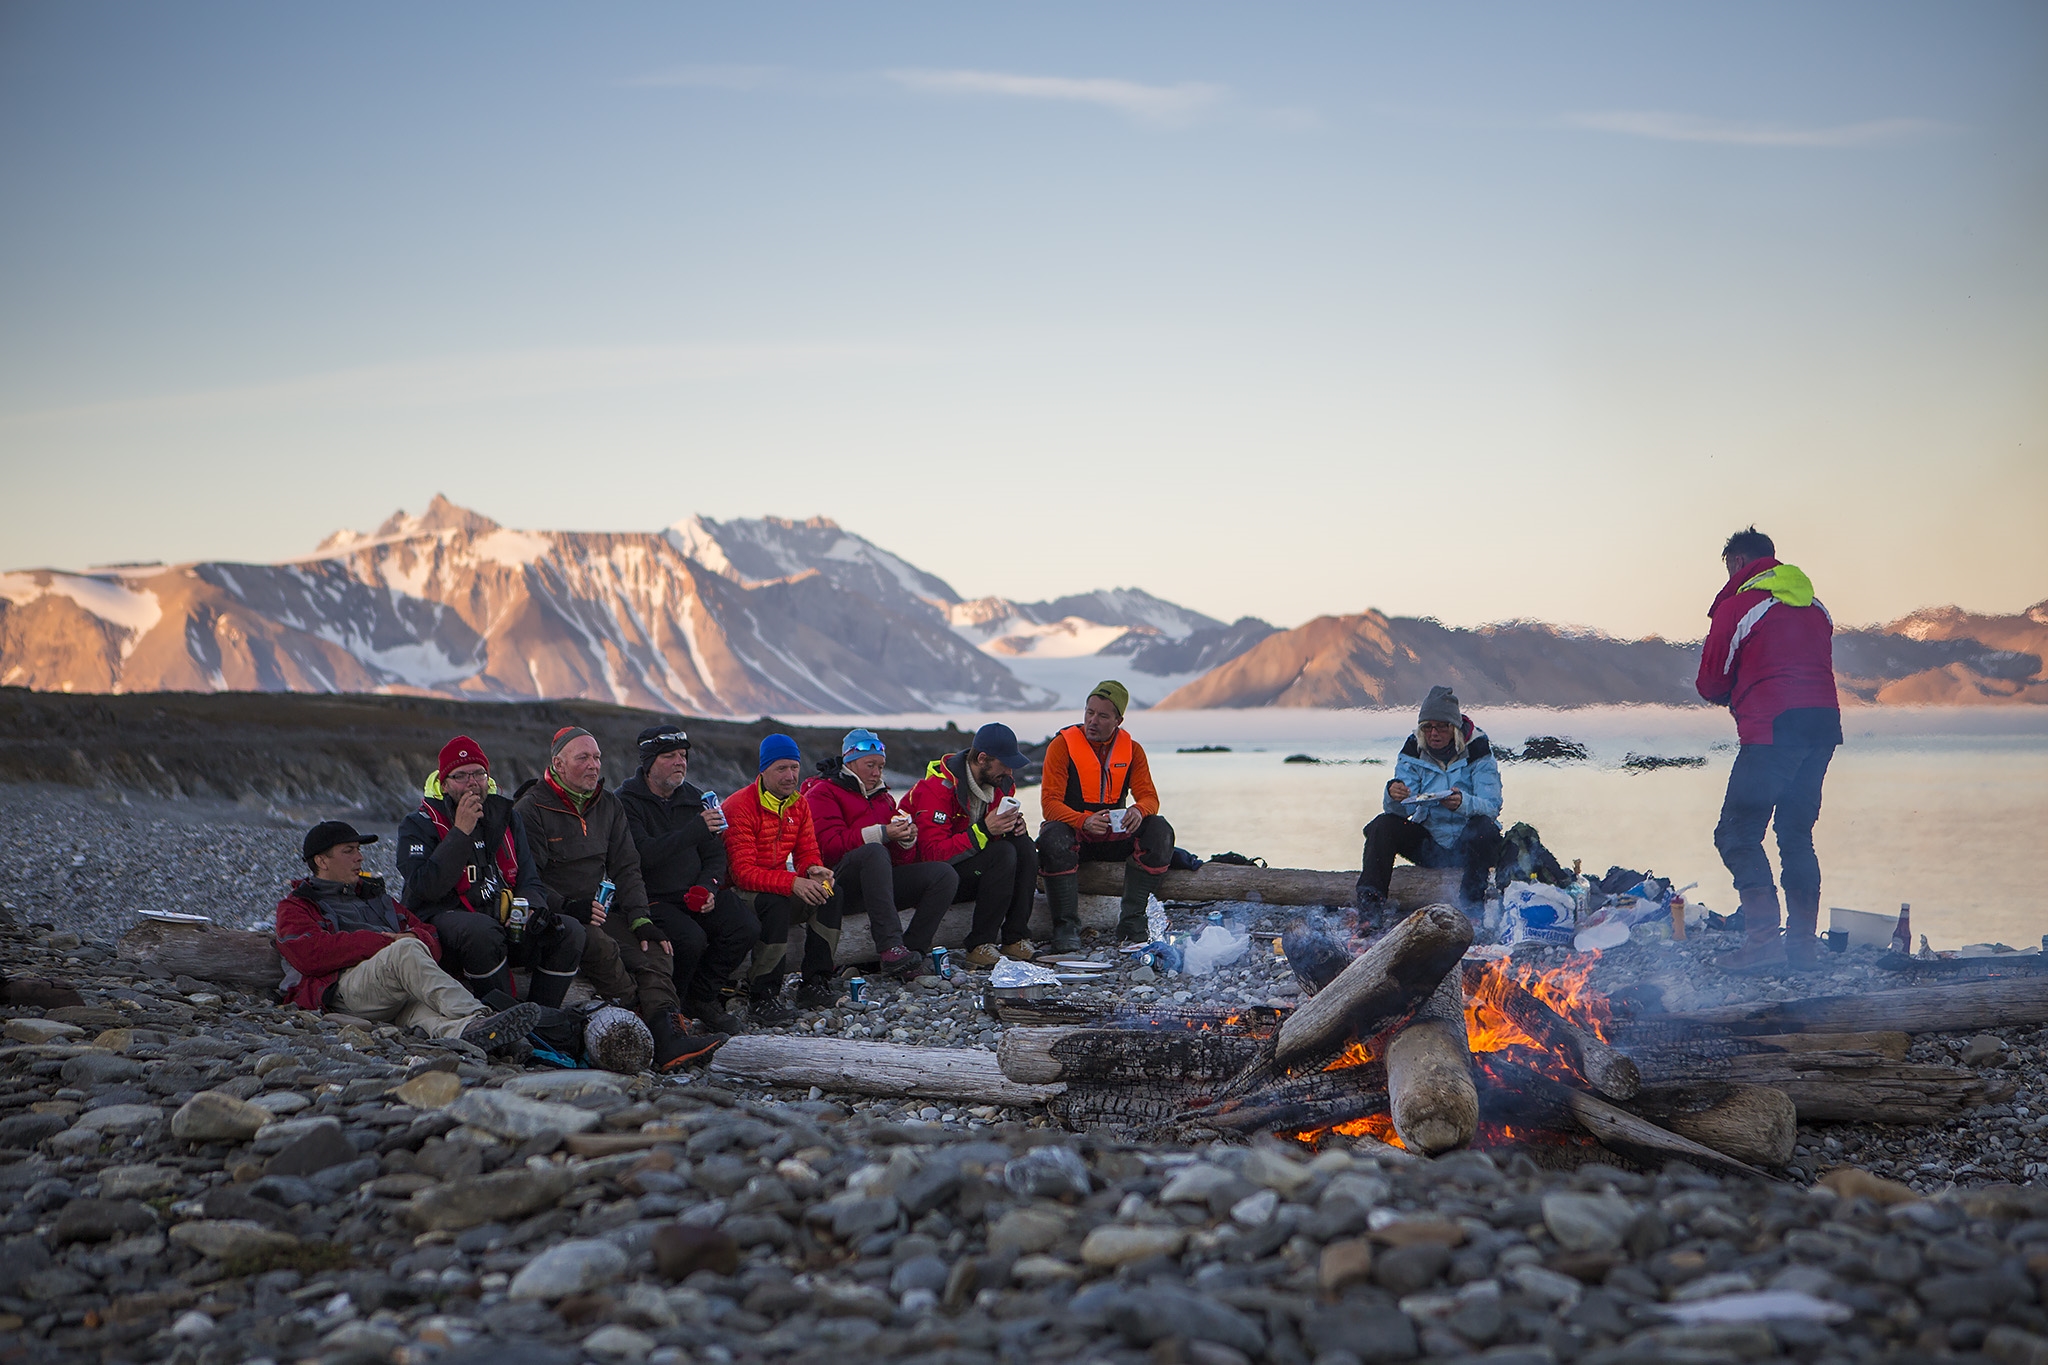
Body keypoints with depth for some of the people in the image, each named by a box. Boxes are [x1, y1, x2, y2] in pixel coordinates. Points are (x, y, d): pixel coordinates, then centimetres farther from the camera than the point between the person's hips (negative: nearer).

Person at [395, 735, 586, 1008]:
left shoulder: (506, 816, 16)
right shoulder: (418, 825, 1)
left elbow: (528, 880, 16)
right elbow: (427, 888, -16)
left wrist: (532, 908, -8)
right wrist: (461, 831, -17)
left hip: (505, 920, 5)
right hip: (445, 920, -5)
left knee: (570, 931, -17)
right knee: (483, 931, -39)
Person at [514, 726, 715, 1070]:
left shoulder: (609, 806, 15)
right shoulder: (531, 810, -4)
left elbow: (626, 869, 12)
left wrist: (640, 919, -4)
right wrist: (568, 908, -25)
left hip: (602, 910, 5)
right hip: (553, 914, -5)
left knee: (651, 950, -21)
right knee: (600, 946, -34)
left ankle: (669, 1041, -37)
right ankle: (650, 1027, -32)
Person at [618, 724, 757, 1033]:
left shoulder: (694, 798, 12)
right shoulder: (627, 800, -8)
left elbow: (715, 855, 15)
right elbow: (643, 854, -24)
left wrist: (708, 887, -6)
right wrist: (696, 830, -29)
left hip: (694, 894, 6)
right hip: (652, 899, -6)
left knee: (747, 928, -14)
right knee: (691, 938, -31)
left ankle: (702, 997, 4)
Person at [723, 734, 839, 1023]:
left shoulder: (799, 805, 7)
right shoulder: (740, 807, -18)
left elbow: (807, 853, 8)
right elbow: (742, 872, -26)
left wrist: (815, 870, -19)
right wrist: (792, 883, -37)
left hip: (780, 887, 7)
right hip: (738, 892, -7)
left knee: (828, 893, -15)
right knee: (776, 903, -36)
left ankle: (815, 984, -11)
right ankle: (761, 998, -31)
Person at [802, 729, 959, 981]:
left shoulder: (883, 797, 27)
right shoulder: (822, 794, 6)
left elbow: (904, 861, 22)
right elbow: (829, 847, -13)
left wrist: (907, 840, -2)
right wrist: (881, 833, -18)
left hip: (879, 880, 7)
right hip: (839, 882, -7)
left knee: (945, 874, -14)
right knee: (874, 852, -38)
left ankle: (912, 951, -26)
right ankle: (891, 949, -47)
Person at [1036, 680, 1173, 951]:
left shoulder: (1132, 750, 5)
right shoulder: (1062, 745, -7)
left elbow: (1149, 797, -3)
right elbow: (1050, 803, -15)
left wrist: (1139, 811, -30)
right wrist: (1084, 822, -35)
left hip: (1116, 836, 3)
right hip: (1075, 835, -3)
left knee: (1160, 830, -23)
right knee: (1053, 836, -37)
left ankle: (1131, 921, -20)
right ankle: (1066, 926, -27)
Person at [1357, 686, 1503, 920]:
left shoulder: (1477, 750, -11)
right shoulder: (1413, 751, -3)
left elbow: (1492, 806, -21)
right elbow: (1402, 810, -10)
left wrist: (1464, 803, -43)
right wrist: (1393, 797, -35)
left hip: (1469, 845, -3)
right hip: (1428, 844, 3)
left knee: (1484, 826, -33)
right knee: (1383, 825, -17)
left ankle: (1471, 907, -32)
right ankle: (1369, 905, -24)